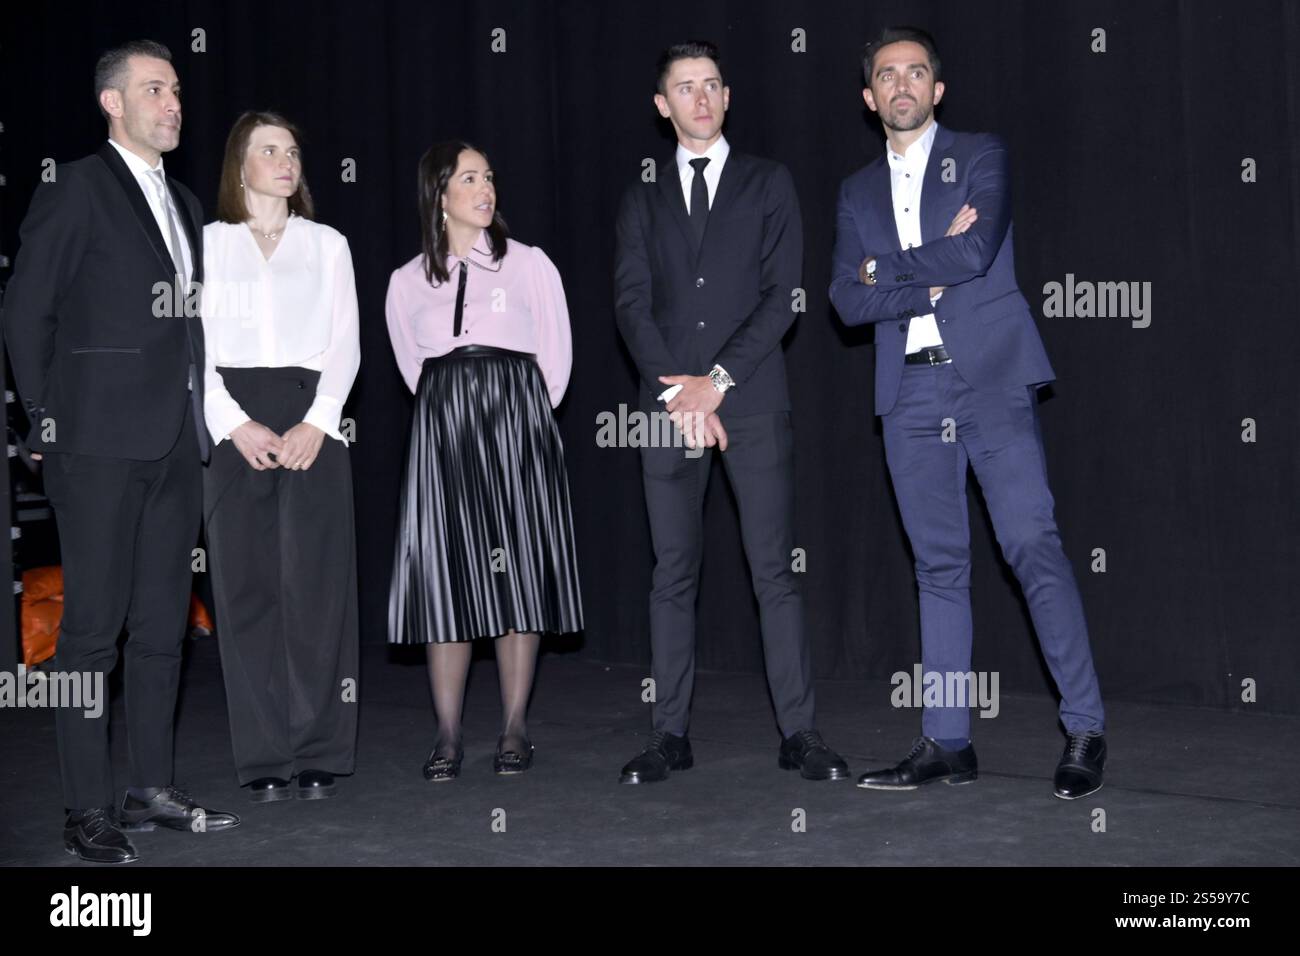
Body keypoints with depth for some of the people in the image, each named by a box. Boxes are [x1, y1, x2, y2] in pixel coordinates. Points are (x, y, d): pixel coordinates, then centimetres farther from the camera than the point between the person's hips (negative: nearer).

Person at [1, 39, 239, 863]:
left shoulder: (185, 203, 18)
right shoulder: (76, 189, -3)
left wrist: (198, 418, 10)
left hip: (175, 443, 7)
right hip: (101, 444, -7)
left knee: (163, 626, 10)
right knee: (94, 629, -3)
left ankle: (153, 789, 19)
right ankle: (89, 811, 2)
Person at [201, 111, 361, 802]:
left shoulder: (327, 244, 15)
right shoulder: (207, 244, 12)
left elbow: (346, 343, 7)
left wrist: (317, 422, -8)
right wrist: (235, 425, -10)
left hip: (311, 419, 0)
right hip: (234, 422, 0)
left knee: (316, 583, -5)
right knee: (246, 584, -2)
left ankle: (318, 755, 0)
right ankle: (264, 761, 3)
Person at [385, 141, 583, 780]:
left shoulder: (529, 264, 7)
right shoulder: (407, 282, 10)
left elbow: (556, 356, 8)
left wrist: (520, 417, 9)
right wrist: (455, 415, 11)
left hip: (519, 423, -1)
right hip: (441, 432, 1)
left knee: (517, 576, -2)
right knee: (444, 577, -3)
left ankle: (514, 729, 4)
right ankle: (448, 734, 3)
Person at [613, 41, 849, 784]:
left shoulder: (769, 184, 9)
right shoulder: (643, 200, 15)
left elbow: (782, 296, -1)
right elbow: (633, 305, 4)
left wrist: (717, 381, -11)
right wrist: (677, 392, -10)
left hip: (753, 401, -2)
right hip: (670, 405, 2)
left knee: (775, 570, -3)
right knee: (674, 574, 3)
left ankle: (799, 732, 2)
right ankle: (672, 735, 8)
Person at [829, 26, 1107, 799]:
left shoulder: (981, 155, 6)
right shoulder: (858, 192, 16)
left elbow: (975, 251, -12)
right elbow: (848, 300, 4)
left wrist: (887, 270, -2)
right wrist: (934, 277, -8)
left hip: (992, 378, -4)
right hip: (911, 393, 4)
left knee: (1034, 546, -11)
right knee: (940, 566, 5)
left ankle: (1086, 728, -4)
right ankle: (948, 743, 8)